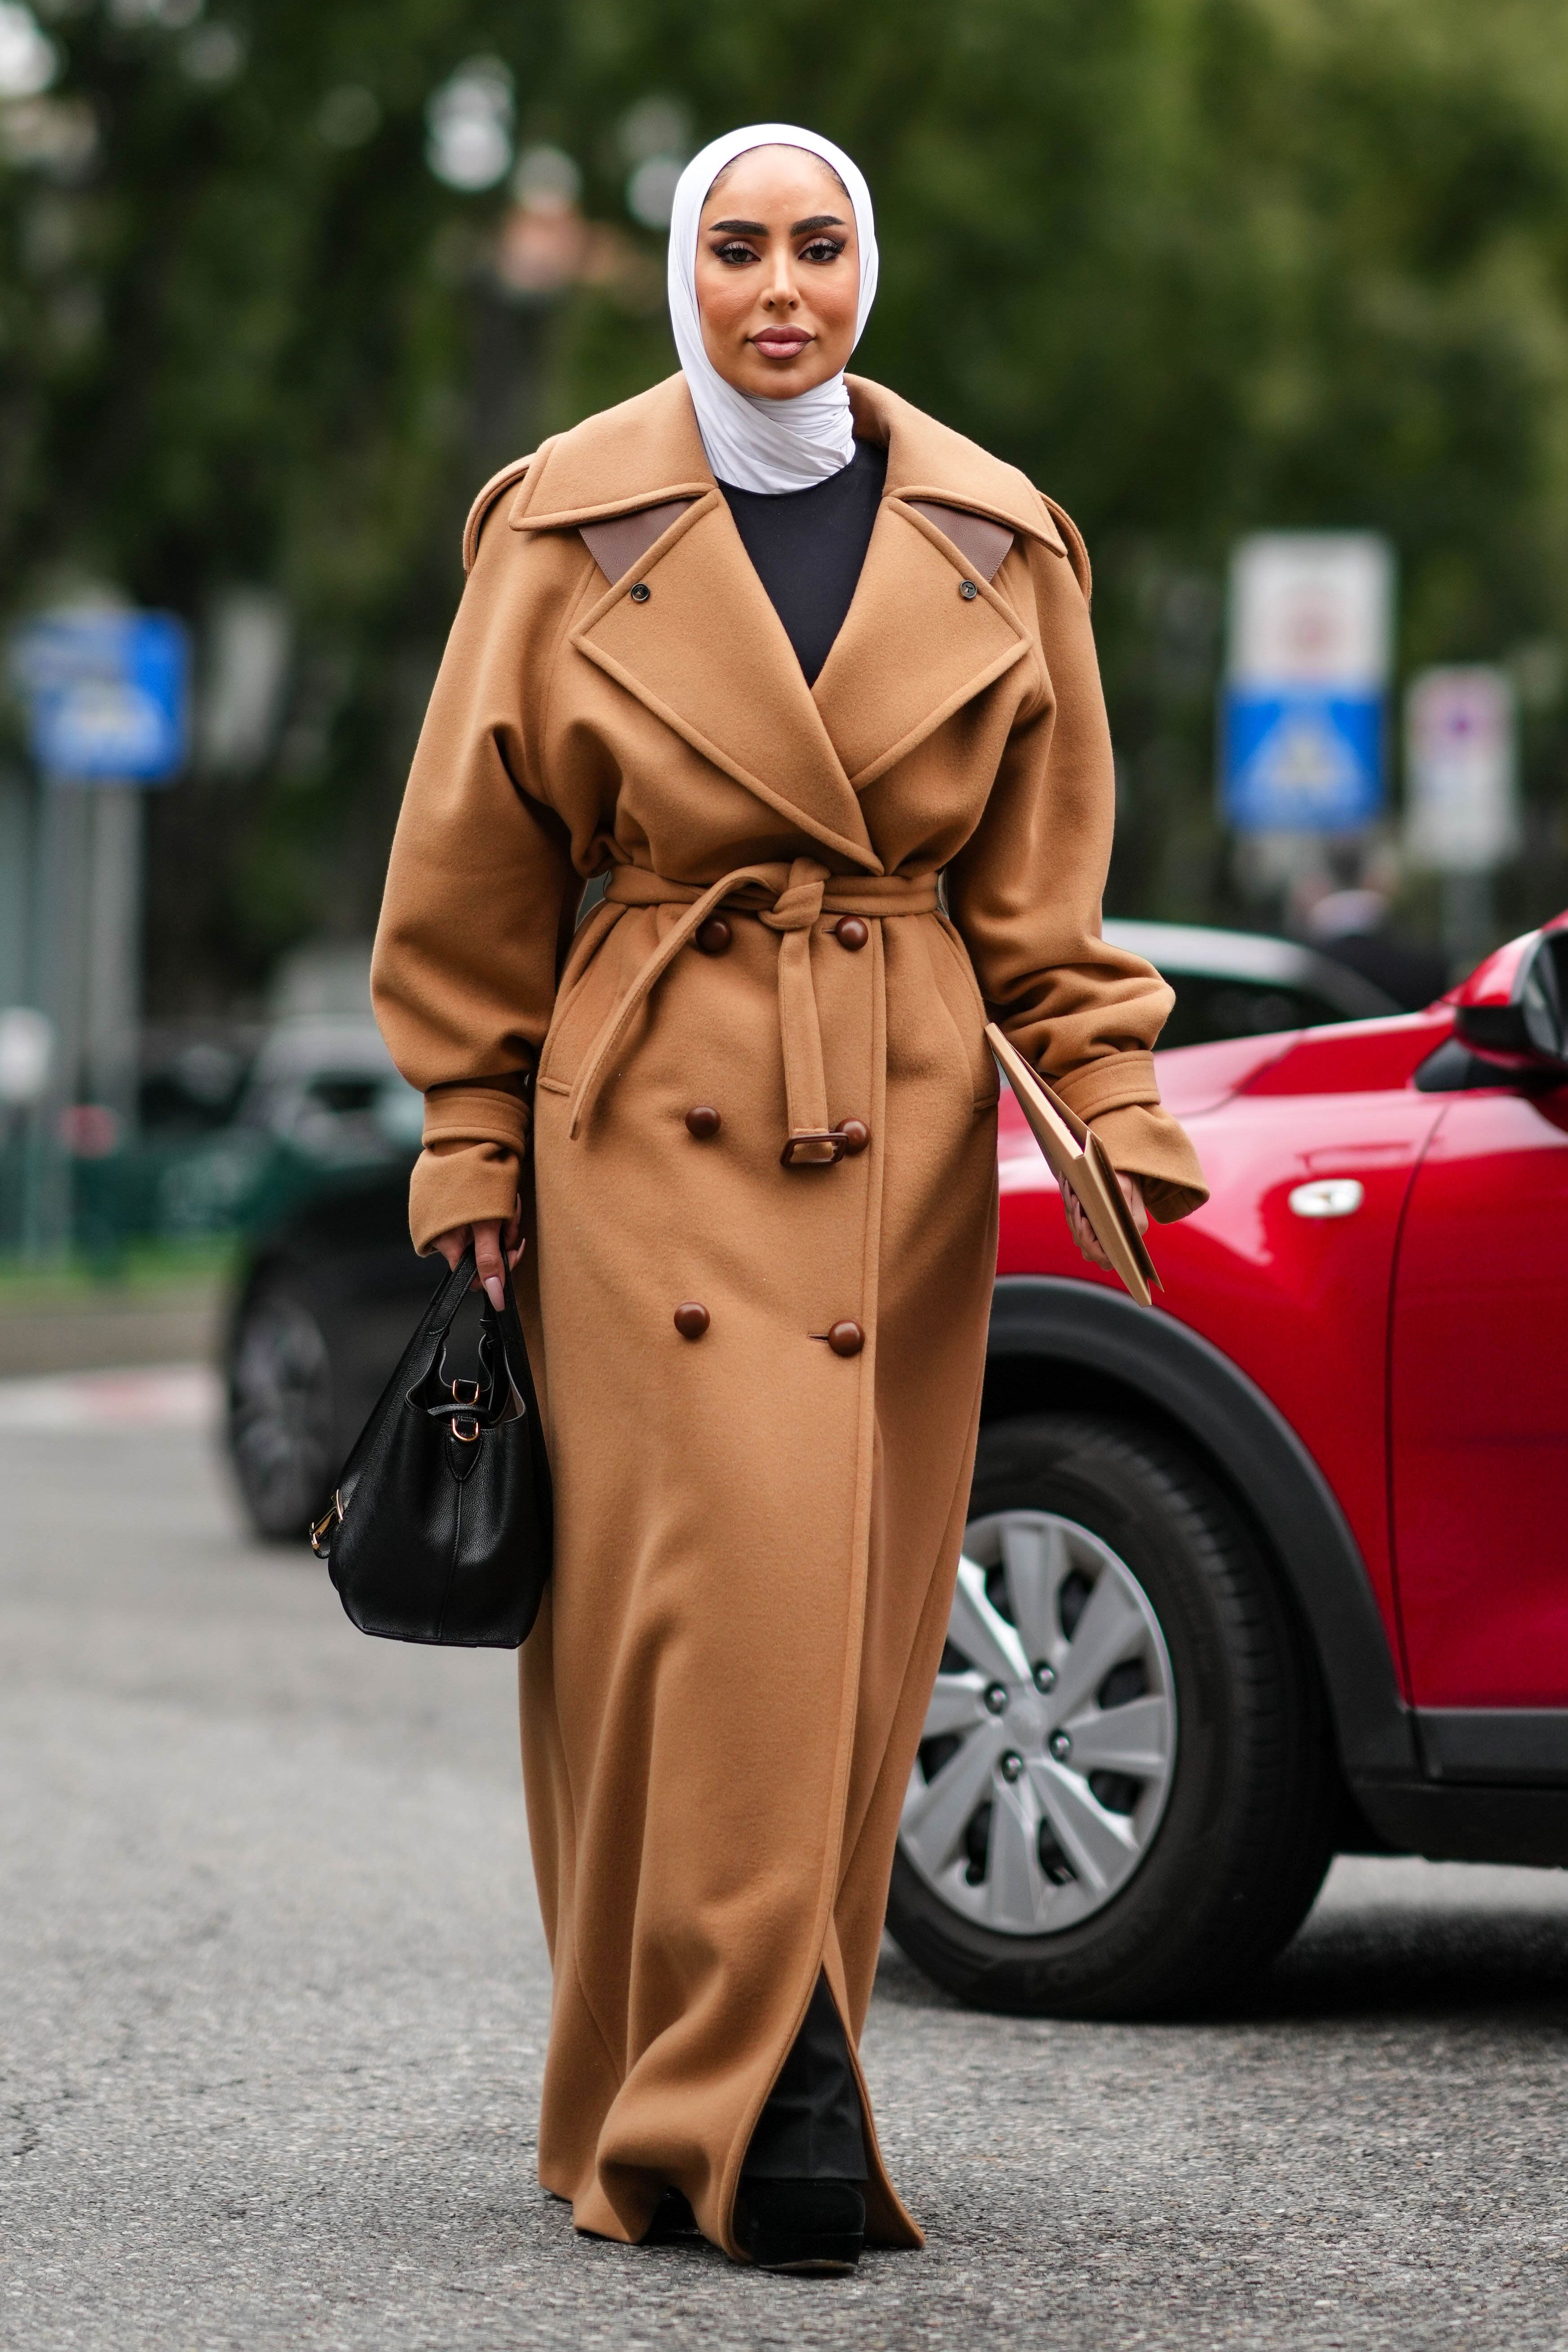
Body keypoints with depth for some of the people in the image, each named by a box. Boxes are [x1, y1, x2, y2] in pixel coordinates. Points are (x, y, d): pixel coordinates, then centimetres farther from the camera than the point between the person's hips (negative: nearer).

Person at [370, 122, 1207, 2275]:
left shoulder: (993, 545, 7)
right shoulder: (568, 530, 2)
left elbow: (1045, 890, 9)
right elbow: (473, 879, 6)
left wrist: (1116, 1108, -3)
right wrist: (469, 1149, 2)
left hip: (904, 1128, 2)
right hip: (649, 1116, -2)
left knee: (854, 1611, 2)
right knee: (706, 1580, -12)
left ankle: (718, 2086, 13)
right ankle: (741, 2102, -8)